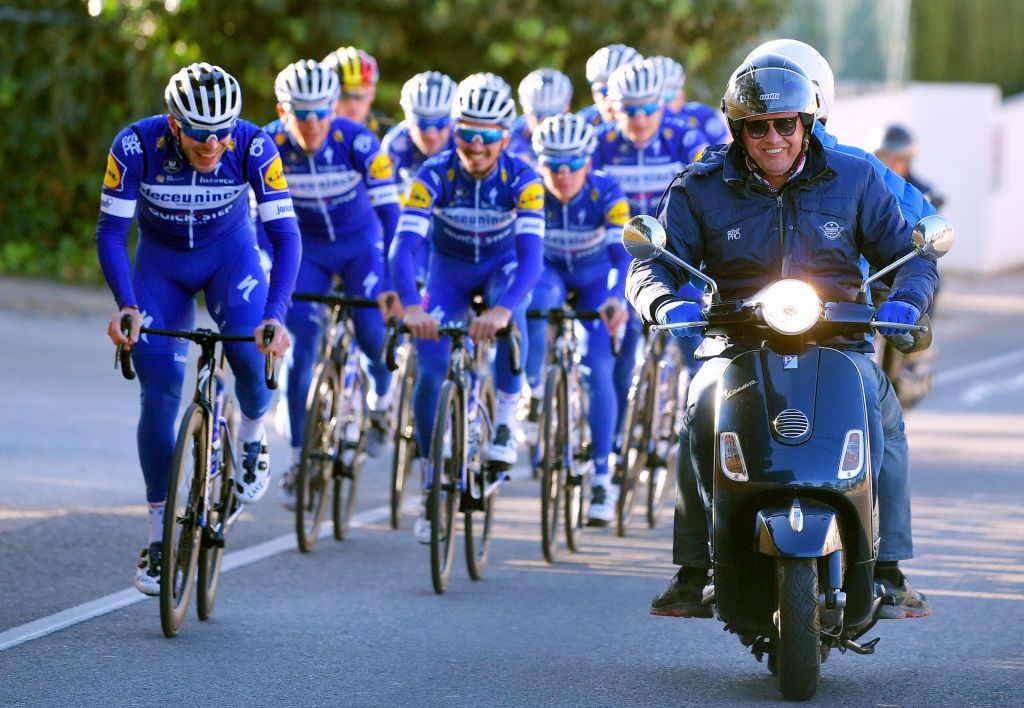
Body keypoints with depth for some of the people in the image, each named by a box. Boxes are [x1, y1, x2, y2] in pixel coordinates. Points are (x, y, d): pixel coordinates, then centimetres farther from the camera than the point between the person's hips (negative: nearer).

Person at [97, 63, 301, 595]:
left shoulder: (254, 147, -28)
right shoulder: (136, 146, -29)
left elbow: (285, 235, -26)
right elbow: (110, 232, -22)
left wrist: (275, 315, -38)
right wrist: (127, 306, -36)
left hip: (230, 254, 0)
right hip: (161, 260, 0)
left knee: (251, 353, -28)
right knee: (159, 397, -9)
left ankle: (252, 437, 6)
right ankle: (158, 539, 1)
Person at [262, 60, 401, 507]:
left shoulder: (357, 142, -28)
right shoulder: (266, 146, -23)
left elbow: (389, 210, -25)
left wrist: (394, 282, -30)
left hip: (359, 243, -1)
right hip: (305, 248, 1)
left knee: (374, 337, -14)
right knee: (301, 348, -13)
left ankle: (381, 399, 22)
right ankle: (297, 461, -4)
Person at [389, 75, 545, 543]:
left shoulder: (522, 179, -27)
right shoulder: (434, 176, -26)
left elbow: (531, 254, -38)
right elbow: (404, 245, -35)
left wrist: (501, 309, -57)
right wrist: (411, 306, -55)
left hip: (502, 266, -1)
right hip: (450, 269, 1)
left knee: (510, 316, -37)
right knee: (430, 375, -16)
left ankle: (506, 417, -16)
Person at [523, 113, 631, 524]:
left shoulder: (606, 194, -29)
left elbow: (623, 254, -38)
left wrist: (617, 299, -56)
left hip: (595, 279, -1)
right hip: (550, 271, 1)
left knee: (598, 371, -13)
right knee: (534, 305, -36)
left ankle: (602, 479, -6)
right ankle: (533, 393, -15)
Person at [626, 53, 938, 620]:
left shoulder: (854, 180, 8)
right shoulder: (701, 189, 6)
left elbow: (911, 253, 12)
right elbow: (651, 265, 2)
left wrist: (903, 301, -11)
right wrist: (666, 303, -22)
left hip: (837, 344, 0)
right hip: (737, 348, 0)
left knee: (880, 413, -32)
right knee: (702, 413, -33)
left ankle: (886, 567, -22)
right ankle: (694, 569, -22)